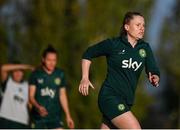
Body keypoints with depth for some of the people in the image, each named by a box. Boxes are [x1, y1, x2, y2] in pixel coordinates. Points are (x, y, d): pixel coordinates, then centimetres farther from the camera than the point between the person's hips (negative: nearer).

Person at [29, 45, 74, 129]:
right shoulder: (36, 74, -2)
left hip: (55, 117, 1)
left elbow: (62, 96, 13)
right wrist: (38, 107, -25)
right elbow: (31, 96, -5)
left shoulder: (60, 74, 6)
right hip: (38, 118, -1)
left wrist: (68, 116, 11)